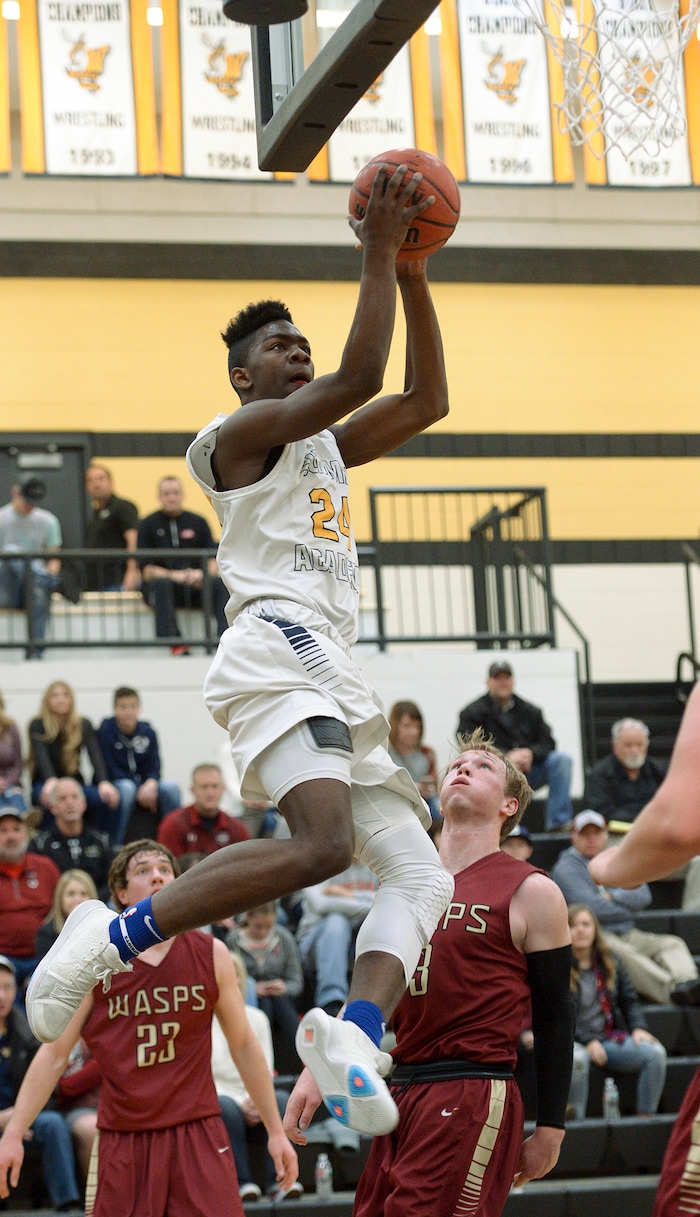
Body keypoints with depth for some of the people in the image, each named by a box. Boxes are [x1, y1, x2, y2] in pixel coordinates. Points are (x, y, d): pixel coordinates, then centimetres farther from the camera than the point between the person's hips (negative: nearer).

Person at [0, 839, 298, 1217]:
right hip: (122, 1140, 0)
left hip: (199, 1133, 0)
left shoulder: (211, 954, 4)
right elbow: (54, 1053, 2)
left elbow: (243, 1046, 12)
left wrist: (275, 1131, 11)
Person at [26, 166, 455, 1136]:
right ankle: (115, 937, -24)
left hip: (334, 685, 9)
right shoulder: (243, 431, 4)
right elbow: (360, 376, -9)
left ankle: (355, 1037, -25)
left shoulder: (325, 447, 31)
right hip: (277, 649, -9)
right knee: (321, 845, -31)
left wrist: (412, 275, 20)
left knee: (422, 875, -5)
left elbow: (425, 400, 26)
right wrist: (377, 255, -3)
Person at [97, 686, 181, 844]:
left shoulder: (147, 732, 4)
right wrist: (140, 790, -19)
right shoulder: (105, 731, -8)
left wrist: (150, 784, -22)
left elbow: (154, 766, 2)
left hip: (145, 785, 4)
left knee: (171, 788, -23)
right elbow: (110, 769, -11)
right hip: (115, 786, -4)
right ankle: (114, 847, -34)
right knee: (126, 788, -37)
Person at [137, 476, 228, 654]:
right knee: (161, 584, -37)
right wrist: (174, 575, -21)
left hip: (196, 586, 2)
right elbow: (146, 570, -4)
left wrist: (203, 575, -17)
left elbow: (214, 562, 6)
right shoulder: (148, 524, 6)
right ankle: (176, 645, -44)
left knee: (219, 583, -28)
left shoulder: (198, 522, 13)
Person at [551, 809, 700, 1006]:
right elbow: (593, 908, -12)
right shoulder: (566, 868, 1)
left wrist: (612, 896, -7)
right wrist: (627, 904, 1)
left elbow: (643, 896, 8)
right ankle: (672, 990, -53)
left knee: (672, 943, -15)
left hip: (627, 935, 7)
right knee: (624, 953, -37)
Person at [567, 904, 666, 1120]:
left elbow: (629, 1000, 17)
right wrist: (587, 1042, -17)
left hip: (609, 1037, 5)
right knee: (576, 1060, -41)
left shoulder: (610, 962, 15)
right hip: (571, 1042, -5)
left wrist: (638, 1027, -4)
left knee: (656, 1053, -19)